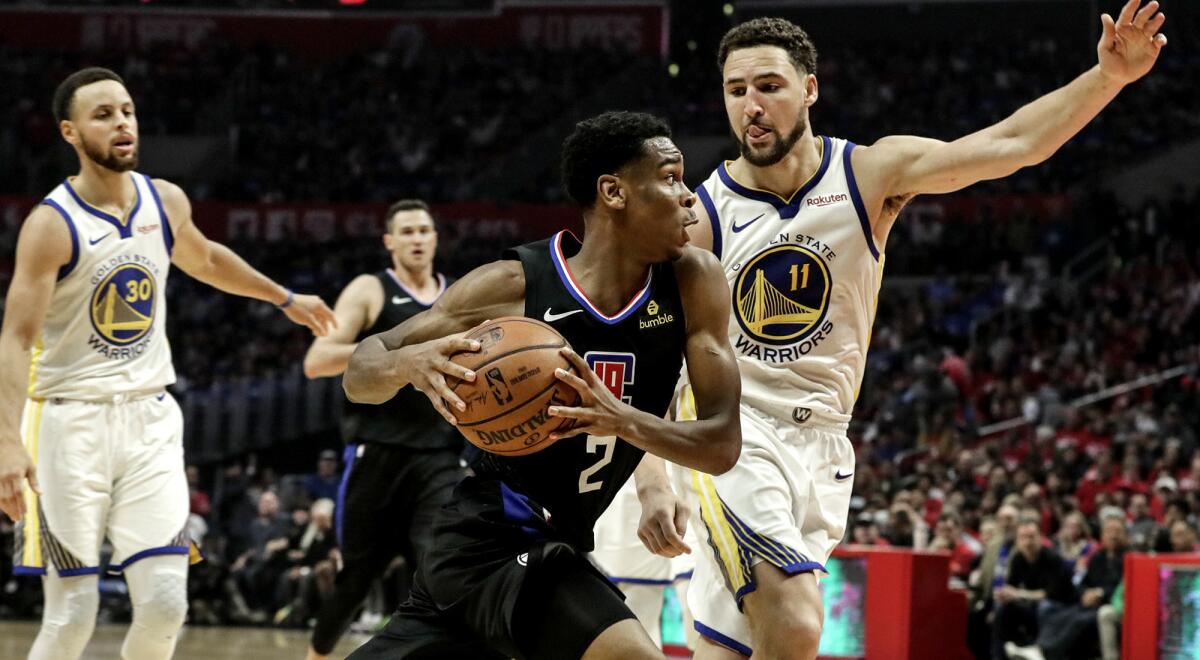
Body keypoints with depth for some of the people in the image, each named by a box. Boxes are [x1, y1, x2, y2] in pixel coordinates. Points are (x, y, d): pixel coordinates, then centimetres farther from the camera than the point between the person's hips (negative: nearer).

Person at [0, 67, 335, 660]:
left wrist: (285, 299, 37)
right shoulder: (52, 225, -14)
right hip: (70, 419, -5)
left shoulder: (165, 202, 4)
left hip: (149, 417, 5)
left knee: (165, 604, -7)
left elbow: (204, 260, 27)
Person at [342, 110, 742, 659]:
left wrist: (624, 421, -29)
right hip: (489, 542, -6)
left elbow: (723, 444, -9)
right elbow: (359, 376, -7)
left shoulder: (693, 284, -6)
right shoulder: (513, 286, -15)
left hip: (560, 545, 6)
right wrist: (408, 362, -31)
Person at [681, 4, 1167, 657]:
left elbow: (1009, 145, -11)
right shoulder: (702, 216, -9)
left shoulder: (868, 175, -2)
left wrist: (1107, 76, -25)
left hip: (822, 443, 3)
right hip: (732, 433, -3)